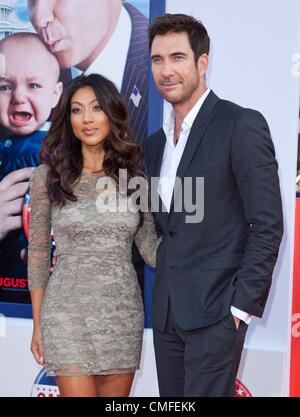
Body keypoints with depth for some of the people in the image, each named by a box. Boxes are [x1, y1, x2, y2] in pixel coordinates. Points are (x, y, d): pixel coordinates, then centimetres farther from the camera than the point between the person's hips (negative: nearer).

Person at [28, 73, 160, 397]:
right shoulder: (48, 176, -2)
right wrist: (38, 325, 2)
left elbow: (151, 249, 5)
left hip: (124, 314, 3)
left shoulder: (134, 180, 5)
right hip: (70, 313, -3)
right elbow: (38, 253, 2)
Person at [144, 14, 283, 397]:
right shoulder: (155, 144, 14)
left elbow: (267, 225, -12)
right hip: (167, 313, 7)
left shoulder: (241, 125, -9)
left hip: (216, 309, -7)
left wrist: (242, 305, -14)